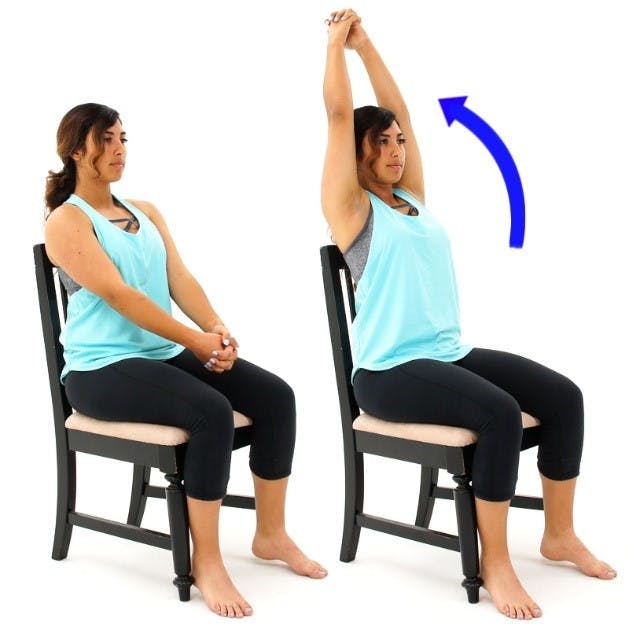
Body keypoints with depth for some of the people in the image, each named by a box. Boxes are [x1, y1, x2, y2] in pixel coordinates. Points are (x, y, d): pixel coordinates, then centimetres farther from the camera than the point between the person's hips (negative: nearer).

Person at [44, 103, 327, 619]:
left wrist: (219, 332, -14)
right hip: (102, 368, -7)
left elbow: (180, 281, 5)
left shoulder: (146, 212, 17)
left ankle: (270, 534, 3)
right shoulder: (66, 221, -6)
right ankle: (206, 561, -20)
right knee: (212, 411, -32)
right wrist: (198, 341, -21)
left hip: (167, 353, 7)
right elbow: (119, 296, -17)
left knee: (276, 397, -11)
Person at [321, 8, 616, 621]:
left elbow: (398, 111, 17)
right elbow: (339, 115, -9)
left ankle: (559, 534, 6)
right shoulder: (352, 206, -3)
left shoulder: (411, 196, 16)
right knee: (501, 413, -30)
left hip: (449, 352, 8)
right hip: (389, 369, -8)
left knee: (562, 395, -8)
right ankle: (494, 563, -19)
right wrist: (338, 42, 0)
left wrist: (367, 46, 19)